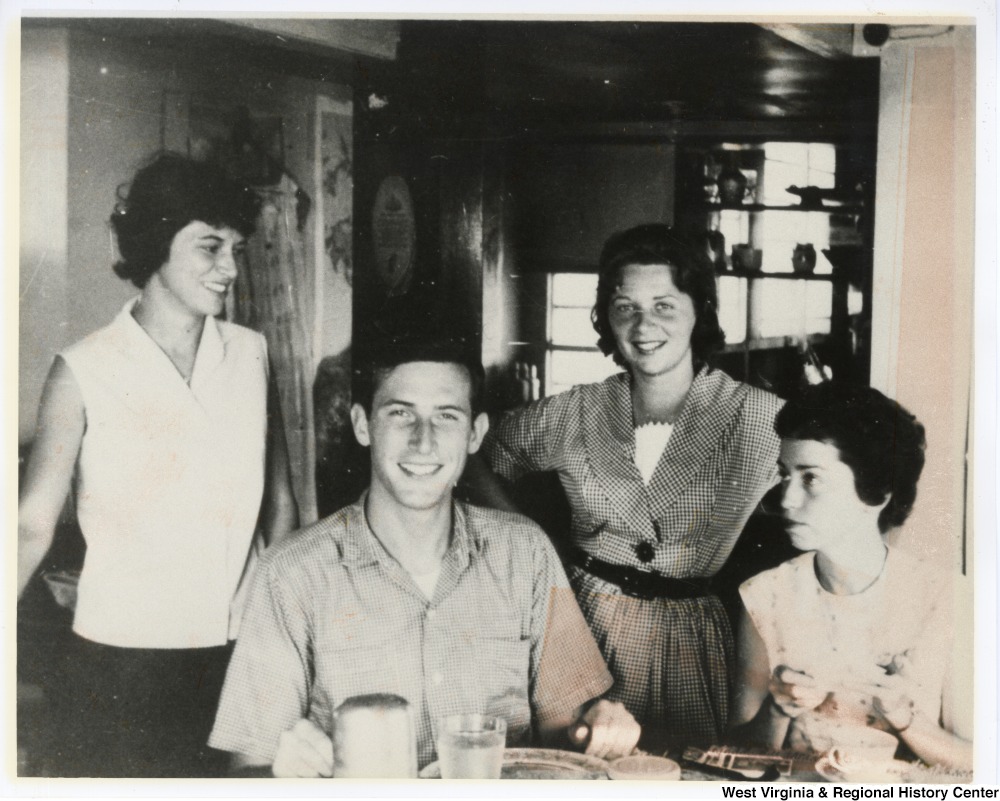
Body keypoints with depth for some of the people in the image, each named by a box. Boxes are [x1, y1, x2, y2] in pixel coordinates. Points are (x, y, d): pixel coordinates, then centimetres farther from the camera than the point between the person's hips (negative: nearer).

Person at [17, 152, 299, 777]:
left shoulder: (251, 354, 4)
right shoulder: (85, 371, -6)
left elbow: (280, 504, 10)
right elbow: (33, 526, -7)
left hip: (238, 652, 3)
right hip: (120, 661, -3)